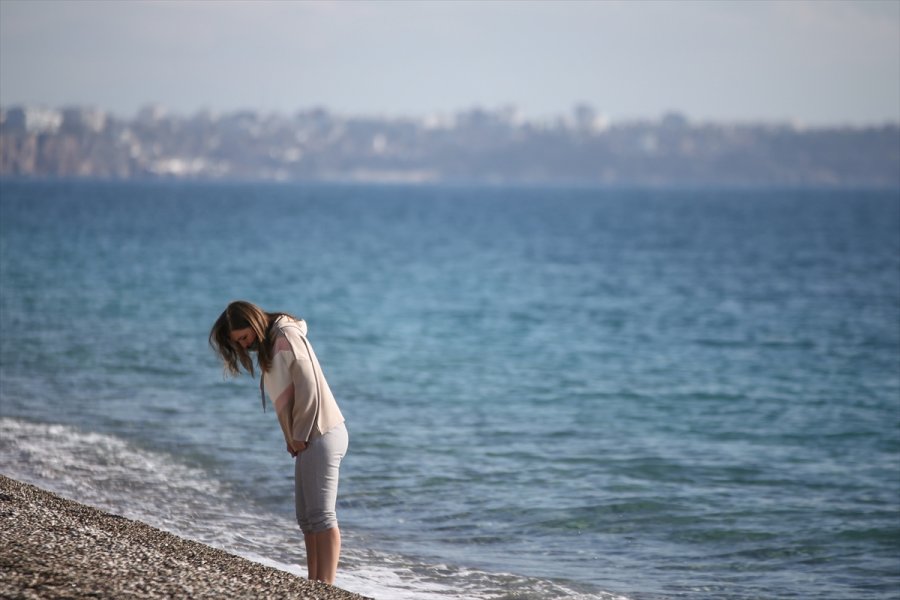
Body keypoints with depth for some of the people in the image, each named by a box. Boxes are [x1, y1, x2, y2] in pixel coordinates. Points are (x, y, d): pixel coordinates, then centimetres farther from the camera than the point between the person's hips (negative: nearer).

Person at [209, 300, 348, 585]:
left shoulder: (287, 338, -11)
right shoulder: (269, 346, 18)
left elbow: (308, 389, -17)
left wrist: (299, 436, -13)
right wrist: (294, 439, 6)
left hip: (321, 435, -10)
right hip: (308, 439, 10)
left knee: (321, 514, -12)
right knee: (306, 517, 9)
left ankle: (325, 586, -15)